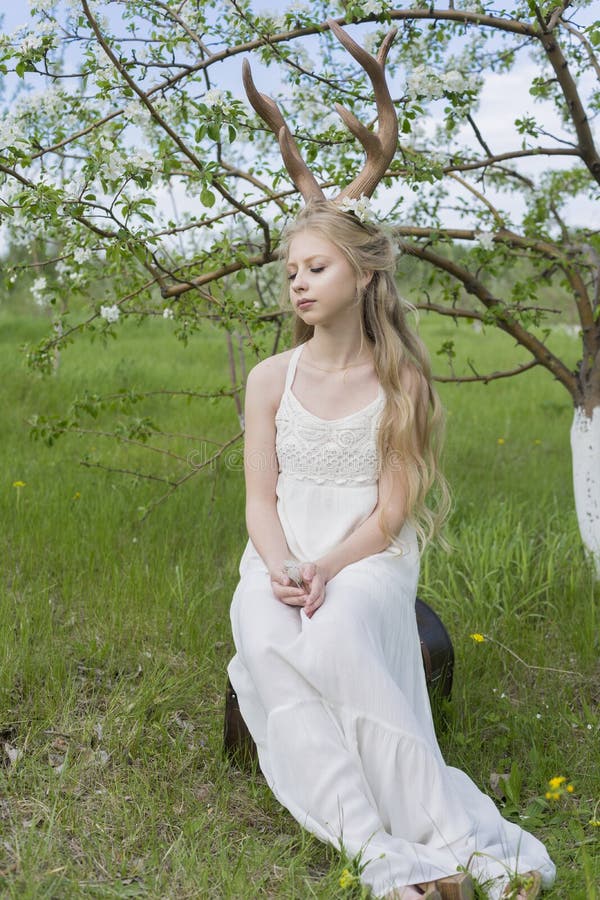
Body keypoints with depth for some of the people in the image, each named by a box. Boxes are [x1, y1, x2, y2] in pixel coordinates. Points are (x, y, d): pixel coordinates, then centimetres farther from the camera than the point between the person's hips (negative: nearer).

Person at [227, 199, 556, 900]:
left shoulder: (401, 381, 0)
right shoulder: (270, 378, 7)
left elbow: (391, 512, -4)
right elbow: (260, 500, 4)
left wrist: (327, 568, -20)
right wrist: (282, 569, -16)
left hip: (369, 556, -2)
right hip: (283, 557, 3)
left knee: (336, 637, -37)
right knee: (267, 644, -33)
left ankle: (454, 837, -33)